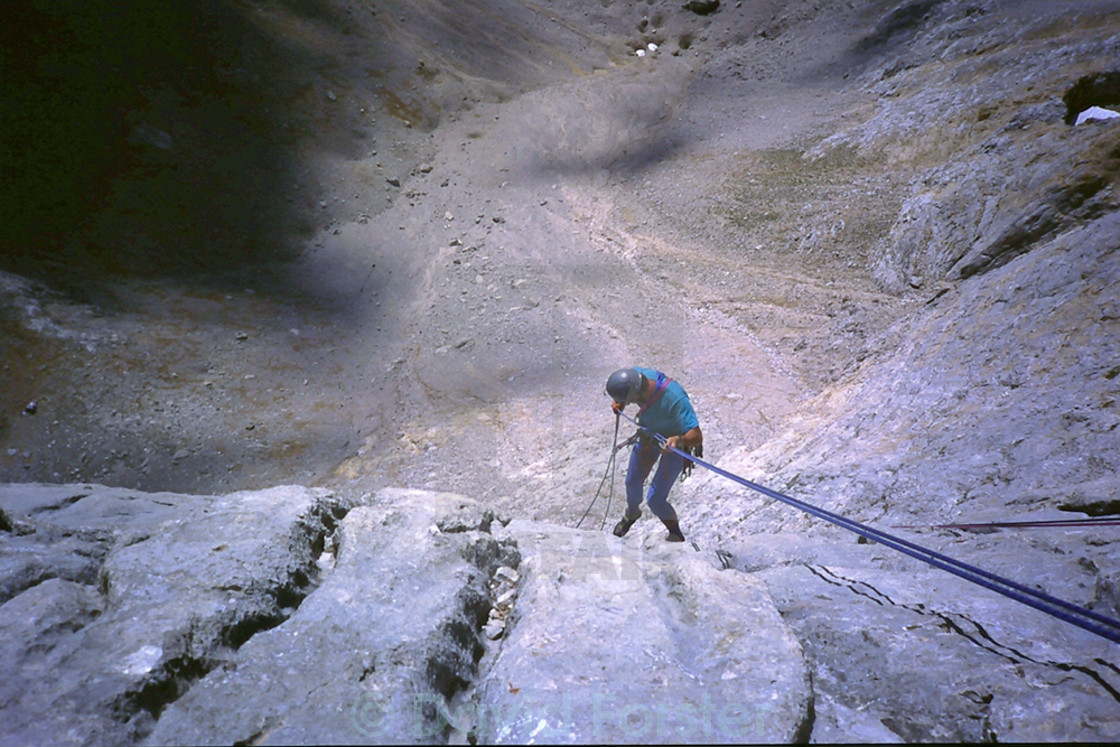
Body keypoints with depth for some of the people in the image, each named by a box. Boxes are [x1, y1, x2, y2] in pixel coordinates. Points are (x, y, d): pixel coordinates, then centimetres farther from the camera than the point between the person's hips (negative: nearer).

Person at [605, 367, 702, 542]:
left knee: (655, 499, -7)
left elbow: (697, 437, -43)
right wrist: (618, 403, -17)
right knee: (633, 482, 20)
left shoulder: (675, 398, -43)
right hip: (648, 435, 6)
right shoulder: (638, 374, -27)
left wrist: (679, 440, -62)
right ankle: (632, 513, 55)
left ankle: (676, 534, 25)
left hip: (678, 443, -6)